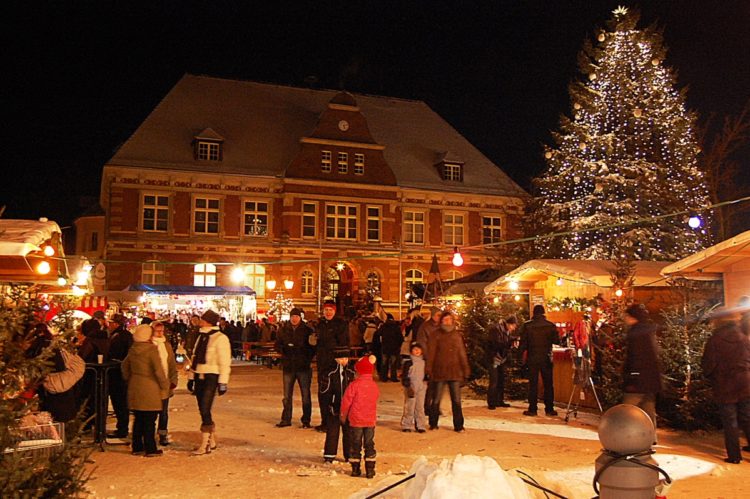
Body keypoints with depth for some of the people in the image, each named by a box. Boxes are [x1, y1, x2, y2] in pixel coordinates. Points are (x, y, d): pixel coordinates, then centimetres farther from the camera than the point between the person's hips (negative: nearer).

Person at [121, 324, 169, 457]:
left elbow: (124, 366, 19)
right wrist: (164, 386, -7)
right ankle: (150, 449, 5)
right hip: (150, 389, -7)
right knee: (149, 420, 0)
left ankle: (137, 447, 20)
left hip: (134, 388, 7)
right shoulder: (151, 349, -15)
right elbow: (158, 370, -17)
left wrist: (129, 380, 28)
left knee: (138, 419, 15)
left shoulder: (132, 349, 7)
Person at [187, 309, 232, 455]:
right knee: (203, 411, 11)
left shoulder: (220, 338, -9)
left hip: (211, 377, -8)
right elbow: (194, 358, 21)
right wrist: (191, 377, 18)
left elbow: (225, 362, -12)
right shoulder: (201, 337, 16)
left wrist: (223, 382, -16)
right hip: (199, 376, 8)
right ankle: (211, 441, 23)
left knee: (205, 410, -11)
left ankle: (204, 445, -4)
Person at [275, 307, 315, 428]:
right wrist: (283, 349, -11)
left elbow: (313, 347, 3)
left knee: (305, 395, 3)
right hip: (288, 366, 2)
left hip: (303, 367, -2)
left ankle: (306, 420, 12)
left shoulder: (307, 330, 0)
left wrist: (308, 359, -12)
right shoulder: (283, 330, 6)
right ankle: (286, 419, 19)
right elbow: (277, 345, 11)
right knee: (287, 395, 8)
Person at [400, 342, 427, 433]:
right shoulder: (408, 363, -7)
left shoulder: (423, 362, 9)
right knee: (409, 407, -2)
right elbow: (404, 376, -8)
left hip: (421, 388, 4)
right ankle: (406, 426, 8)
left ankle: (420, 426, 12)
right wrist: (408, 387, -14)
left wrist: (426, 384, 17)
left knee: (420, 407, 6)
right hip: (411, 388, -4)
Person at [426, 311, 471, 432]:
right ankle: (433, 424, 20)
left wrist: (465, 371, 9)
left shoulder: (457, 335, 9)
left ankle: (458, 426, 12)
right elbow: (431, 353, -2)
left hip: (455, 372, 2)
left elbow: (462, 354, 12)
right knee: (436, 400, 6)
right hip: (439, 371, -2)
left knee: (456, 400, 3)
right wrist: (429, 369, -9)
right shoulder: (436, 335, 1)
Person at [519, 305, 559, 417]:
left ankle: (532, 409, 6)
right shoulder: (550, 325, -5)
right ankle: (549, 409, 11)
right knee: (548, 384, 9)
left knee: (533, 384, 5)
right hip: (546, 358, 1)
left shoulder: (527, 325, -6)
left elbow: (523, 343, -5)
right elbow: (557, 341, 0)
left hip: (532, 358, 0)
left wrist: (520, 353, 8)